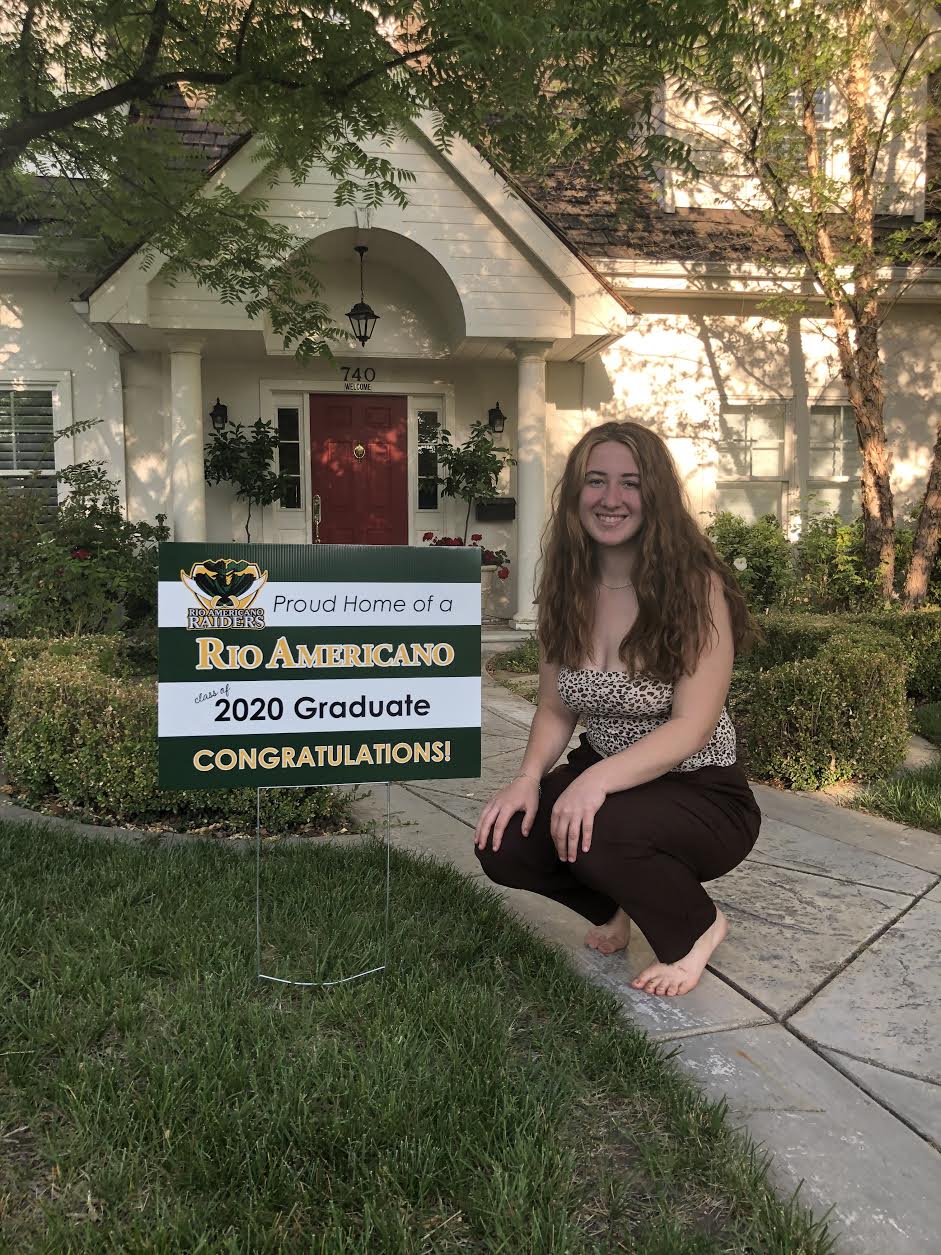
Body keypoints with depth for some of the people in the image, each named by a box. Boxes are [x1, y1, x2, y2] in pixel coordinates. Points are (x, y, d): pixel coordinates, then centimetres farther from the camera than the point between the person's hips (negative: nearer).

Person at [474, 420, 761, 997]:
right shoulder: (568, 587, -1)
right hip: (604, 782, 5)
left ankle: (697, 926, 1)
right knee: (502, 844, -18)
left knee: (595, 834, -34)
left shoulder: (696, 584, -18)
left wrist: (598, 779, -37)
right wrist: (529, 777, -16)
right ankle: (616, 905, 16)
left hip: (702, 794, -5)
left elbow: (693, 727, -23)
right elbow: (556, 709, 3)